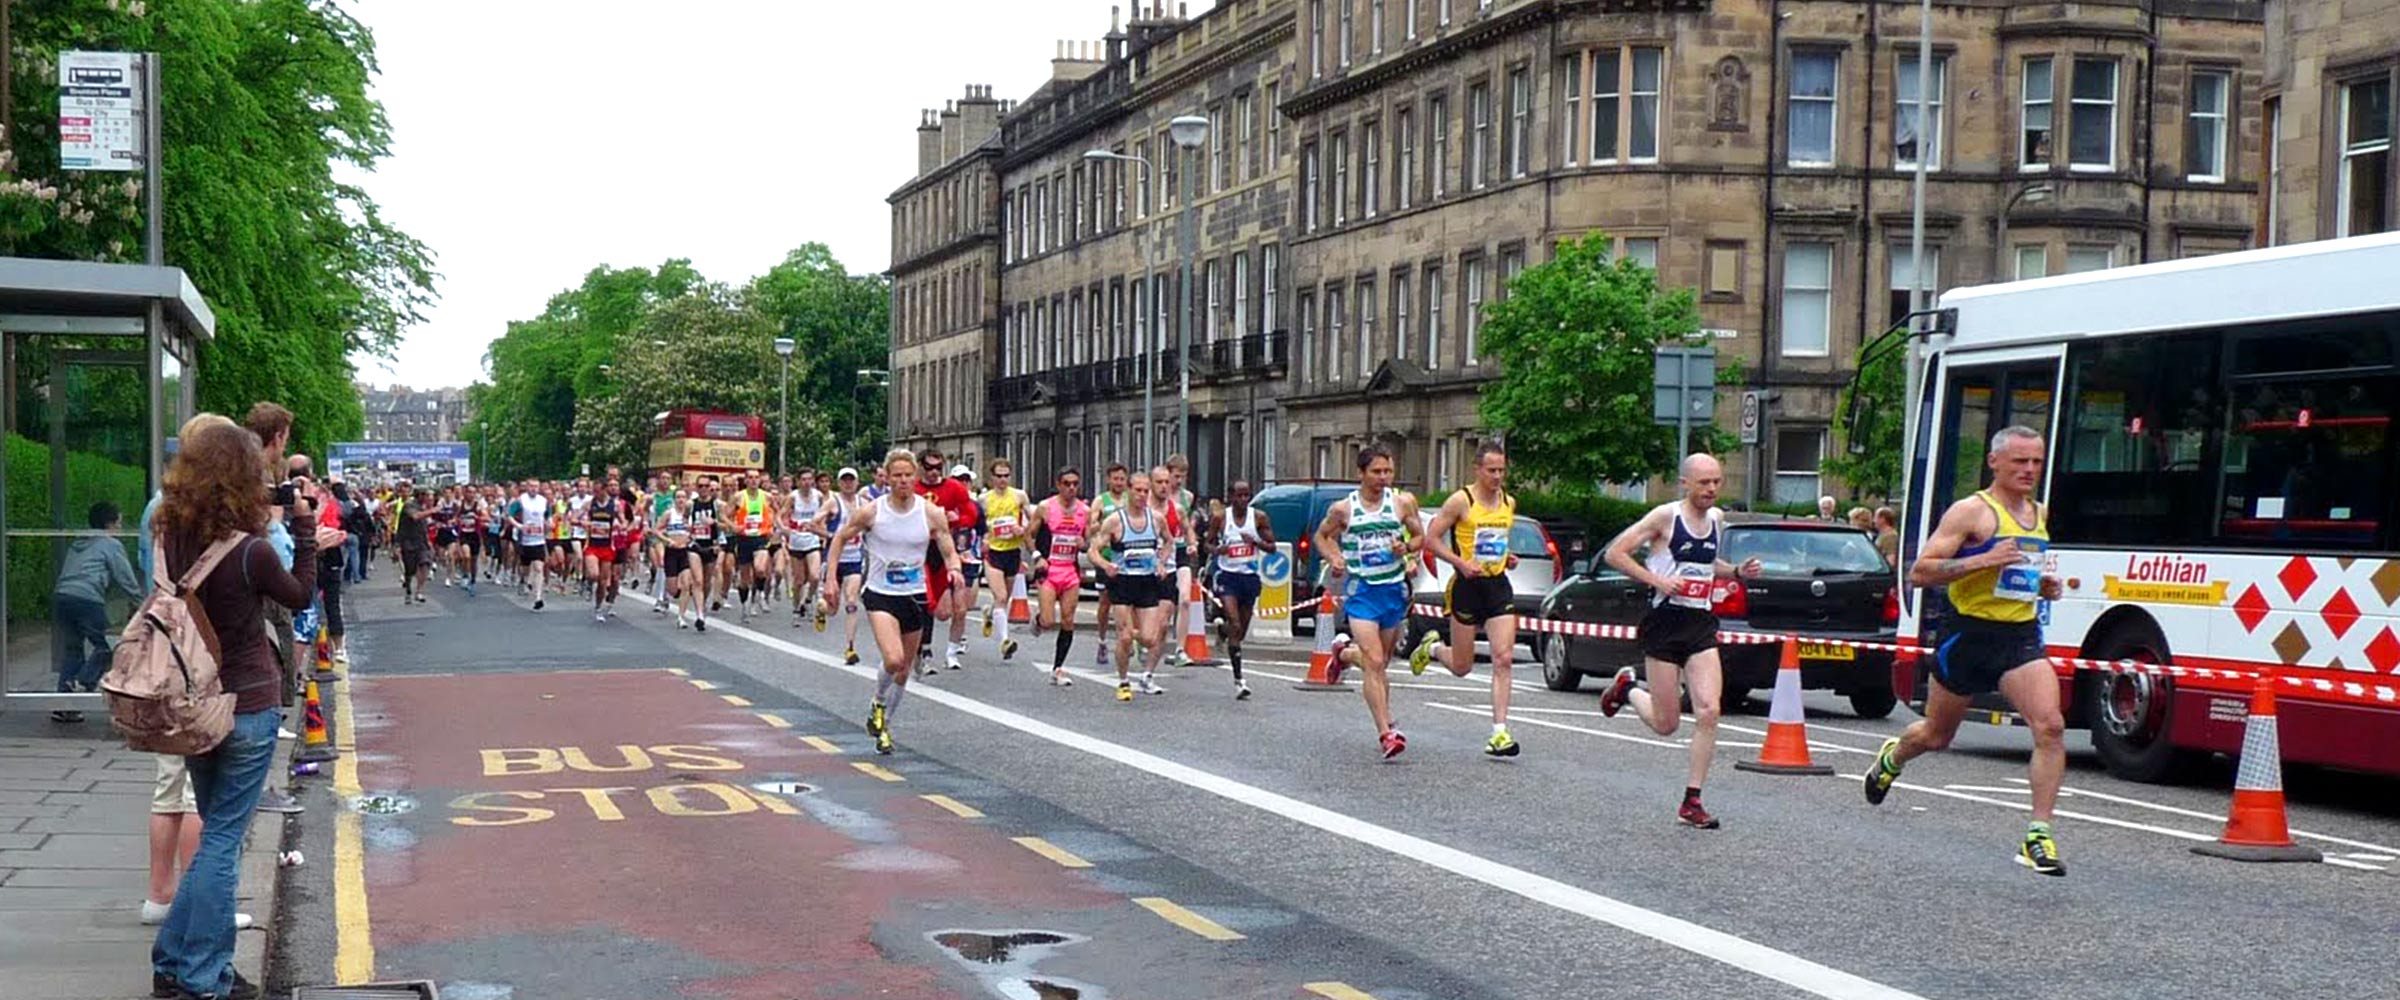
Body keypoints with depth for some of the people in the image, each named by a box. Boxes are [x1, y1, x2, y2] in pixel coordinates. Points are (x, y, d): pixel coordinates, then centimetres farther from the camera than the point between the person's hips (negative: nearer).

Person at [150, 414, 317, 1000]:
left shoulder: (170, 538, -4)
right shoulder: (250, 552, -21)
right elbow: (302, 597, -4)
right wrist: (304, 528, 2)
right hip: (247, 709, -6)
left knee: (217, 833, 20)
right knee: (222, 840, 2)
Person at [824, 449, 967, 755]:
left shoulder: (932, 513, -5)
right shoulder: (871, 512, -8)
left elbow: (949, 553, -1)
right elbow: (840, 538, 6)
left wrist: (954, 569, -23)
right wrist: (830, 578, 1)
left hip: (915, 596, 3)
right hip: (880, 595, -3)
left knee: (904, 671, 11)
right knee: (893, 659, -23)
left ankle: (884, 725, 32)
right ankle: (878, 704, 8)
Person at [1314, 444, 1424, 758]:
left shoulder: (1402, 503, 1)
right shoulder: (1342, 509, -3)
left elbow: (1420, 537, 11)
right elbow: (1322, 535, 14)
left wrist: (1407, 547, -11)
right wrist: (1334, 558, -5)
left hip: (1394, 589, 3)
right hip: (1361, 591, -3)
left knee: (1380, 661, 17)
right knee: (1374, 663, -15)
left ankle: (1344, 651, 51)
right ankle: (1386, 731, -14)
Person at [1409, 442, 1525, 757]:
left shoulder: (1509, 503, 10)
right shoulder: (1461, 501, -8)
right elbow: (1430, 539, -8)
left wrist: (1508, 557, 7)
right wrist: (1461, 563, -18)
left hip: (1499, 587, 4)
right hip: (1468, 587, -4)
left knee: (1504, 659, -10)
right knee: (1462, 667, 6)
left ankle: (1499, 732, -9)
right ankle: (1432, 646, 41)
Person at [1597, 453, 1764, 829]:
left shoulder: (1717, 519, 11)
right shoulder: (1666, 516, -8)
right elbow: (1615, 553, -8)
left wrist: (1737, 571, 10)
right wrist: (1657, 579, -17)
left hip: (1701, 625, 5)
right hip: (1665, 623, -5)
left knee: (1708, 712, -10)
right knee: (1666, 724, 2)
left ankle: (1691, 802, -1)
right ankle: (1626, 687, 35)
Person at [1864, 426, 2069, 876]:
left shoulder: (2040, 514, 12)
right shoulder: (1971, 512, -10)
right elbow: (1919, 572, -16)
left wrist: (2043, 585, 8)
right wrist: (1983, 560, -26)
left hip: (2021, 636, 4)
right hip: (1969, 635, -4)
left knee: (2050, 727, -18)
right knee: (1936, 736, 15)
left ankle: (2038, 836, -15)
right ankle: (1892, 757, 50)